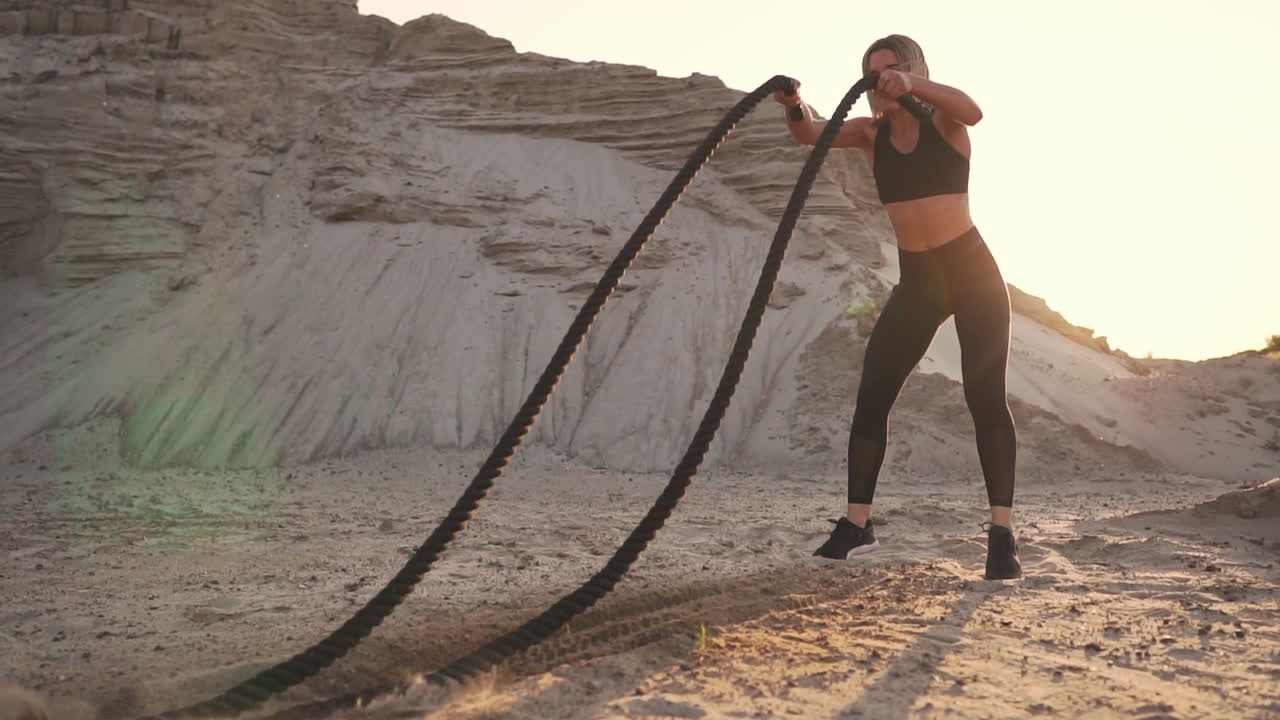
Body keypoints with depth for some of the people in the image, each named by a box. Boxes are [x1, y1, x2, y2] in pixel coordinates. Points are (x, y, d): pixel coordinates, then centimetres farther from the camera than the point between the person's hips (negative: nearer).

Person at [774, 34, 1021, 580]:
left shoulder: (943, 119, -5)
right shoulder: (871, 132, 4)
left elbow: (973, 111, -29)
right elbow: (810, 135, -12)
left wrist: (913, 85, -44)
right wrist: (794, 106, -34)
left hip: (972, 271, -4)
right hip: (916, 279, 4)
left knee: (986, 398, -11)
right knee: (871, 398, 1)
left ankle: (1002, 534, -9)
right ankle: (857, 523, 12)